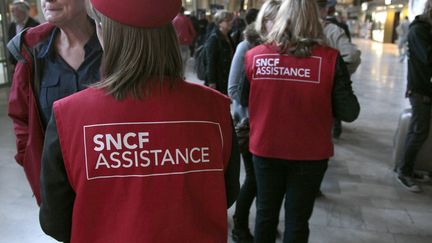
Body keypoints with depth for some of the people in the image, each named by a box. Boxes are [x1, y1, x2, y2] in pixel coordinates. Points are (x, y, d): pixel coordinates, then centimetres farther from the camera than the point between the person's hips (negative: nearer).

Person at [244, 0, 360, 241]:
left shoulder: (254, 55, -8)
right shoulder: (330, 59, -13)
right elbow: (349, 112, -10)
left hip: (265, 149, 2)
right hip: (310, 154, -1)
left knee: (265, 213, 20)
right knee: (297, 219, 15)